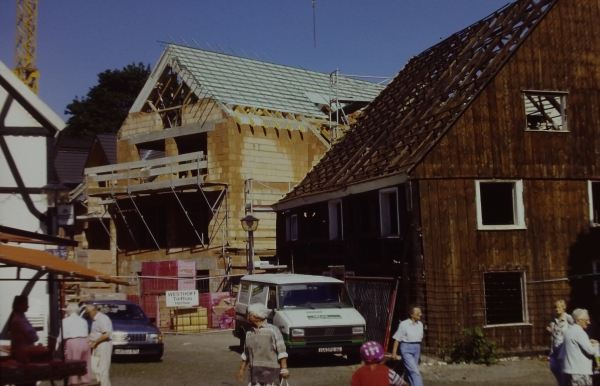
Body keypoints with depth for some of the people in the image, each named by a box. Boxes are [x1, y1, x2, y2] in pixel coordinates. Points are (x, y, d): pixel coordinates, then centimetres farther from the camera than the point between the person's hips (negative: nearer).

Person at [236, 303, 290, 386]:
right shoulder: (249, 333, 10)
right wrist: (241, 369, 21)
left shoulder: (272, 330, -9)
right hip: (254, 372, 6)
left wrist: (284, 369, -14)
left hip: (271, 370, -6)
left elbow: (281, 350, -10)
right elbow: (246, 354, 20)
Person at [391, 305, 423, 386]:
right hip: (406, 348, -6)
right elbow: (397, 339, -9)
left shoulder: (420, 324, 4)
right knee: (414, 371, -13)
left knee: (409, 370, 15)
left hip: (417, 348, 6)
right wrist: (394, 352, -9)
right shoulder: (404, 324, -13)